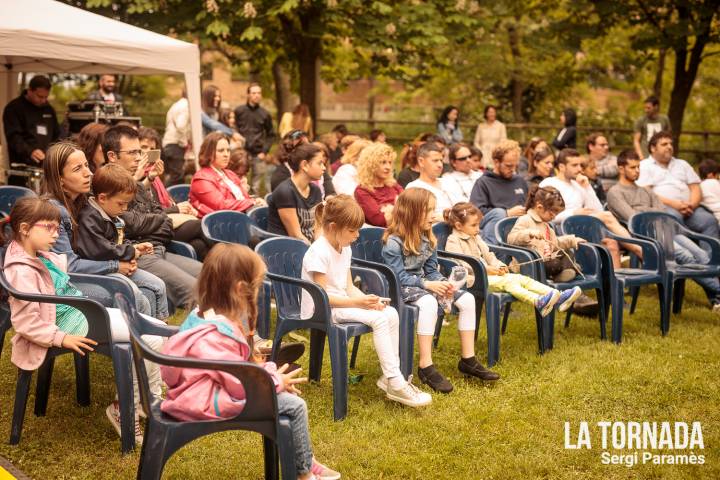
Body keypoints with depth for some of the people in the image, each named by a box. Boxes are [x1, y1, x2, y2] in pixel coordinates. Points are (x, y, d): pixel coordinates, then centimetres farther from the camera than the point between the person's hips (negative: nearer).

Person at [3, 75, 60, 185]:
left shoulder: (49, 109, 17)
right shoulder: (13, 108, -2)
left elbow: (56, 136, 25)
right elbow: (14, 137, -14)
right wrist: (30, 152, -31)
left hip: (47, 167, 5)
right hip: (22, 169, -5)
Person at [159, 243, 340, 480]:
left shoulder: (209, 314, 5)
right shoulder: (218, 334, -28)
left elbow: (239, 363, 14)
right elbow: (240, 384, -26)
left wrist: (269, 371, 2)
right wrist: (276, 381, -11)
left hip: (215, 388, 11)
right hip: (210, 400, -11)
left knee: (286, 394, 16)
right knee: (294, 405, -11)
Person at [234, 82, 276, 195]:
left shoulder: (265, 114, 7)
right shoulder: (239, 111, 3)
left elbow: (271, 135, 13)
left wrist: (264, 151, 2)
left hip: (258, 154, 1)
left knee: (256, 186, 4)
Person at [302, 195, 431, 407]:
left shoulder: (345, 248, 10)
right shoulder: (319, 253, -19)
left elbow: (349, 287, 10)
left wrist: (367, 299, -10)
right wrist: (358, 302, -24)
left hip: (341, 303, 9)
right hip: (320, 310, -9)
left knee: (391, 313, -10)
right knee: (378, 319, -25)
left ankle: (390, 376, -5)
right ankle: (395, 385, -20)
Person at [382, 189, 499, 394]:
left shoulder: (427, 238, 8)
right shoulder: (394, 242, -17)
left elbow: (431, 270, 12)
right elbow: (399, 276, -20)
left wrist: (442, 283, -10)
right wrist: (427, 284, -25)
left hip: (423, 282, 8)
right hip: (401, 288, -8)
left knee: (467, 299, -5)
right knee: (428, 302, -40)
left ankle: (468, 359, 2)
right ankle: (425, 367, -36)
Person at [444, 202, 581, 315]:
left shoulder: (476, 238, 25)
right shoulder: (453, 241, -5)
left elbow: (488, 255, 25)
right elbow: (461, 264, -18)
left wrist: (499, 266, 3)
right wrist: (486, 268, -22)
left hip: (487, 274, 9)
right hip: (474, 279, -8)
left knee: (522, 278, -10)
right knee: (507, 282, -31)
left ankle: (558, 297, -23)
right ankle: (539, 302, -51)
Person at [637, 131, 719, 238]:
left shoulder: (683, 164, 29)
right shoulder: (644, 166, 12)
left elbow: (696, 189, 19)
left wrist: (692, 205, -5)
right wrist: (672, 203, -14)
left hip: (688, 208, 5)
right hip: (662, 207, -4)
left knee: (709, 220, -25)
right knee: (675, 217, -39)